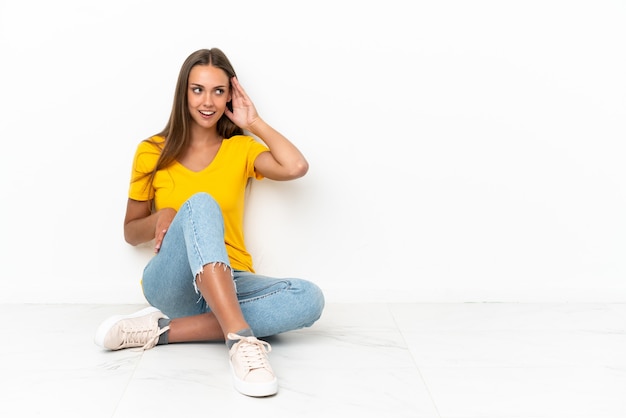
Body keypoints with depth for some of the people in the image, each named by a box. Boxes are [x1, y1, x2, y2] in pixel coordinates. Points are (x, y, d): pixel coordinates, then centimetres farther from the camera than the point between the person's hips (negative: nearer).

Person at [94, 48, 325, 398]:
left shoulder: (240, 149, 9)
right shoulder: (153, 152, 6)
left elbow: (296, 167, -11)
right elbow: (131, 232, 13)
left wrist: (254, 122, 0)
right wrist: (160, 219, -10)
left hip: (231, 284, 3)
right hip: (172, 284, -2)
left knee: (310, 299, -28)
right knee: (200, 204, -32)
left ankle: (163, 329, -30)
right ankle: (241, 339, -46)